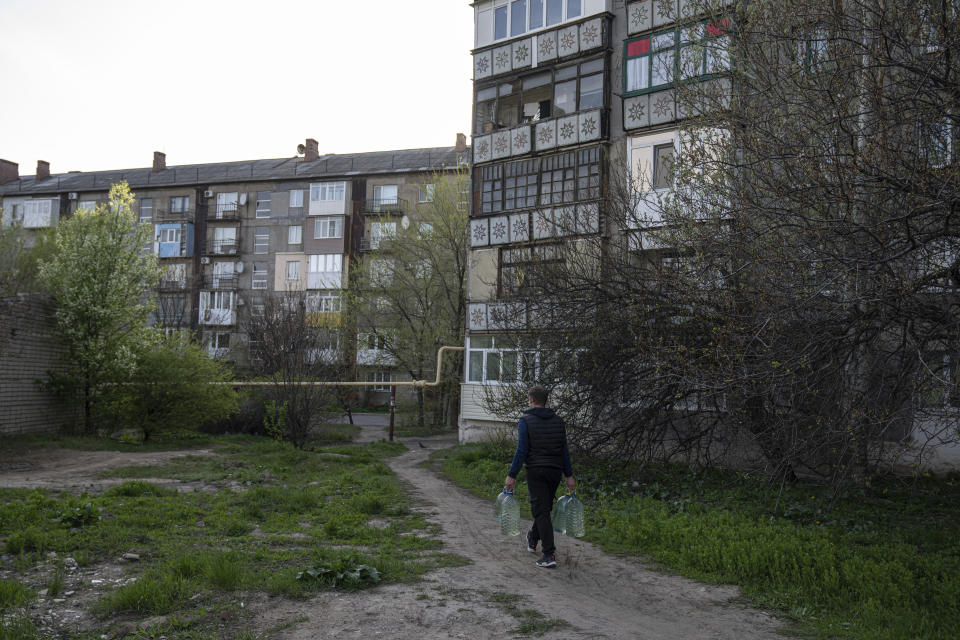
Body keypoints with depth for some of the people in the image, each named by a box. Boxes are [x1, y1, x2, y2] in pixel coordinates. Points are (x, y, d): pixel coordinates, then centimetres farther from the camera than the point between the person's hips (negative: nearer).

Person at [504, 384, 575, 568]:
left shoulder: (526, 421, -8)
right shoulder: (558, 421, 8)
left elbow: (522, 451, -13)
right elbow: (564, 451, 8)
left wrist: (512, 475, -9)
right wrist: (569, 475, 11)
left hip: (536, 471, -5)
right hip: (555, 470, 5)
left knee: (541, 511, -3)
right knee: (545, 507, 20)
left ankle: (550, 554, -10)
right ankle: (533, 540, 41)